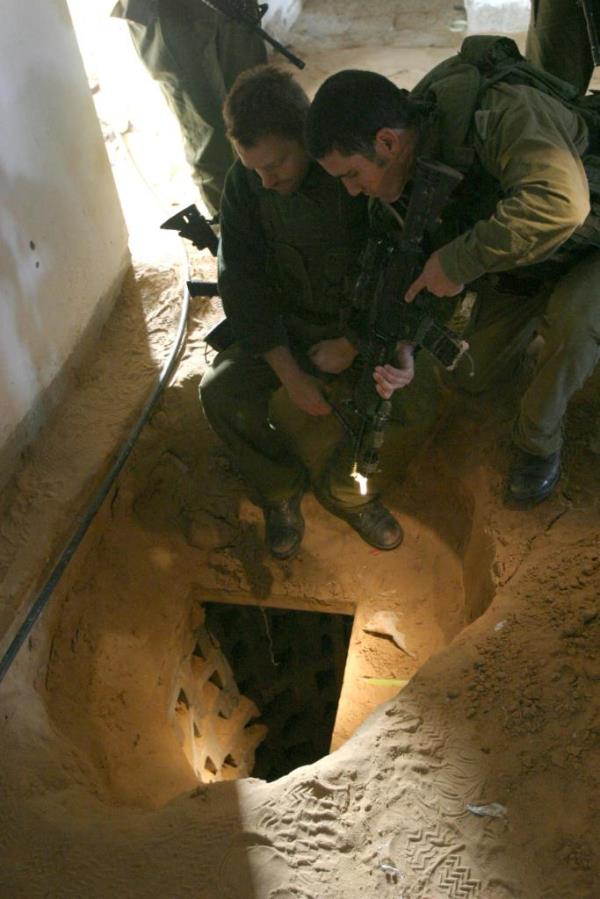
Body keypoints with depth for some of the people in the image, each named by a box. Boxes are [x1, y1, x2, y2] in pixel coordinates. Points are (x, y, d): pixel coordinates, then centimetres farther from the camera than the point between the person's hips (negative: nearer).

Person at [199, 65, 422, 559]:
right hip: (285, 322, 3)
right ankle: (282, 487, 5)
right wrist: (290, 375, -19)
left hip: (358, 326, -2)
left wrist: (352, 345, -21)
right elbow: (240, 278, -12)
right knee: (221, 391, -19)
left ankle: (339, 485, 5)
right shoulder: (245, 183, -11)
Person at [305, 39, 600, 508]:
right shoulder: (407, 168, -16)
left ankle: (538, 442, -11)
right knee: (474, 375, 8)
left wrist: (458, 263, -47)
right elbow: (420, 266, -7)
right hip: (513, 258, 7)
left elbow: (559, 202, -57)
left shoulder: (501, 113, -41)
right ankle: (532, 313, 35)